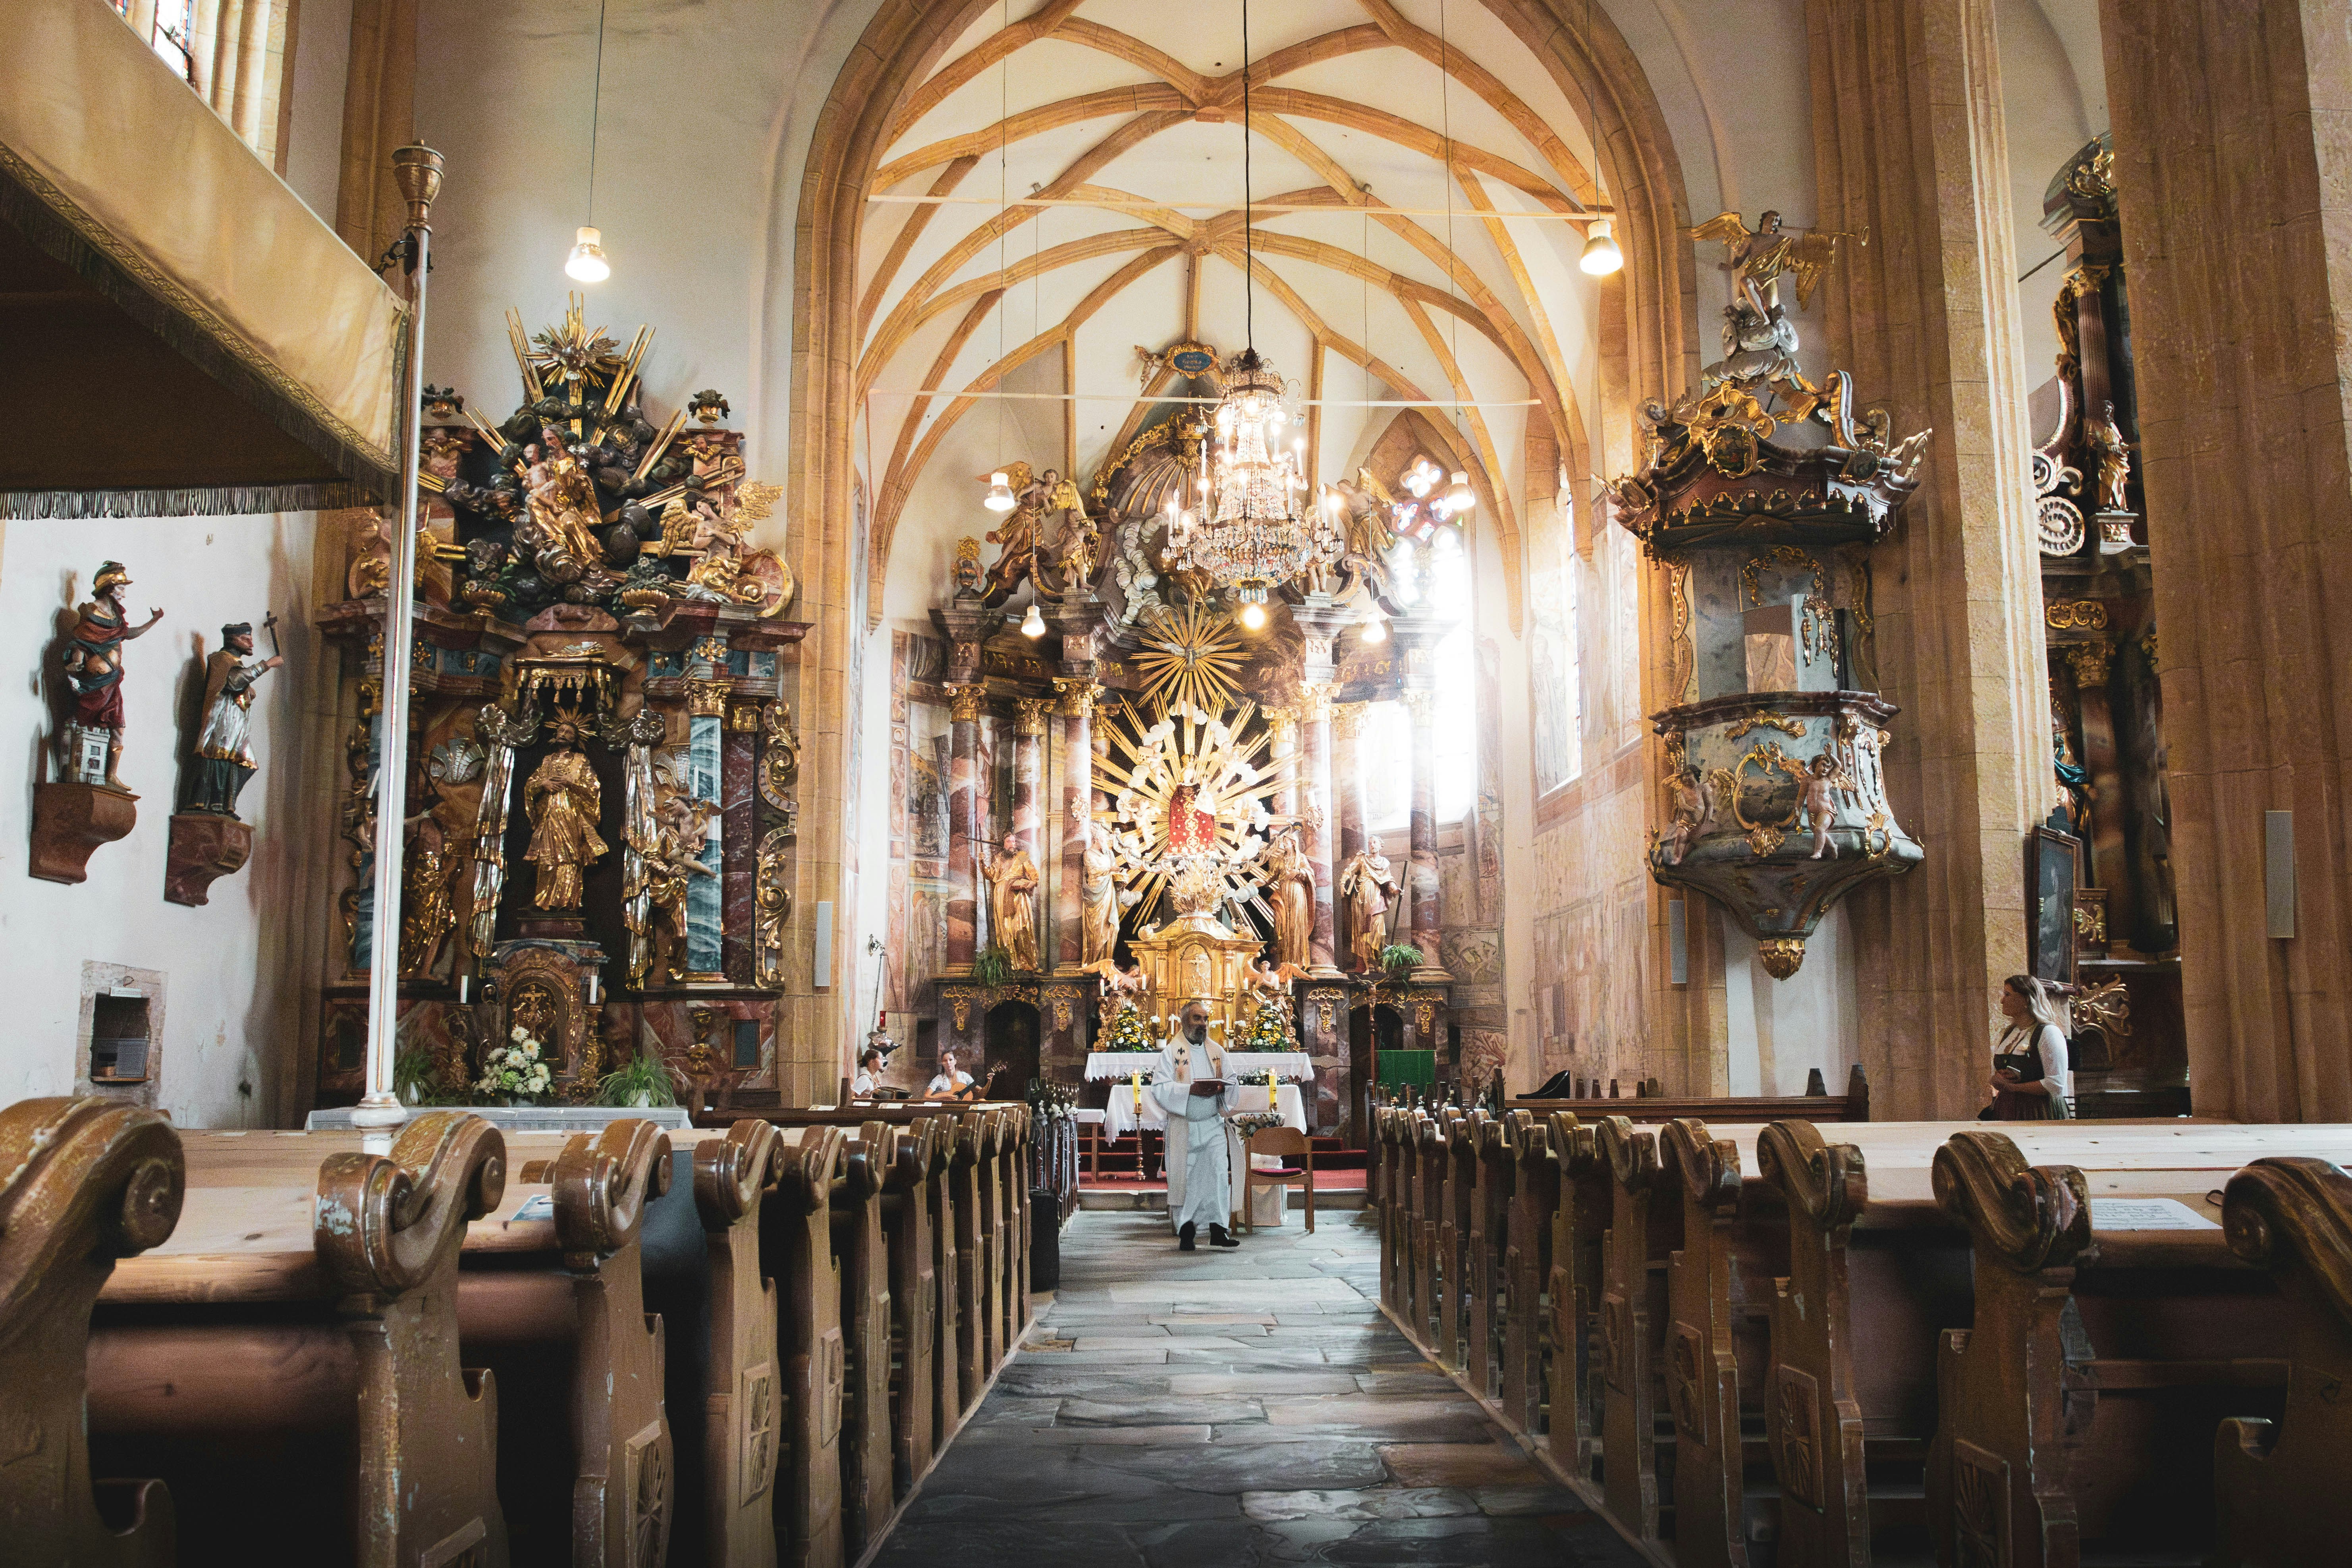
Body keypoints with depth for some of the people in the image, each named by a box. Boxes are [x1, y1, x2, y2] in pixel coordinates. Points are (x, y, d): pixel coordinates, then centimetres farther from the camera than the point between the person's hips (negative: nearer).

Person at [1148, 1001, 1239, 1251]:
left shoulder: (1218, 1053, 12)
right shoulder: (1171, 1053, 1)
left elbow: (1232, 1085, 11)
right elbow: (1160, 1089, -9)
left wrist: (1220, 1089, -12)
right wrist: (1191, 1090, -21)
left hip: (1213, 1125, 2)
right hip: (1182, 1126, -2)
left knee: (1219, 1172, -11)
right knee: (1184, 1177, 1)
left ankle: (1218, 1230, -10)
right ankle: (1186, 1233, 10)